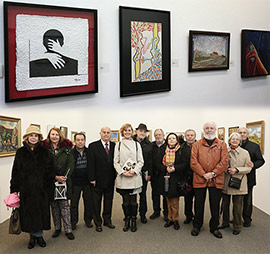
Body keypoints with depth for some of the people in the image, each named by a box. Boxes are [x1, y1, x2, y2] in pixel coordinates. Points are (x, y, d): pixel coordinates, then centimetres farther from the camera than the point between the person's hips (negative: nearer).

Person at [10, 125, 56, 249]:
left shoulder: (44, 152, 1)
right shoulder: (21, 152, 2)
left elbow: (51, 169, -2)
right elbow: (15, 172, 2)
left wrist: (47, 183, -12)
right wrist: (14, 189, -2)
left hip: (41, 189, 0)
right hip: (26, 189, 0)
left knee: (41, 211, 6)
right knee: (28, 212, 6)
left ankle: (39, 235, 23)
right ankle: (32, 236, 23)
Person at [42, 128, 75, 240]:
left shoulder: (66, 148, 4)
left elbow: (71, 164, 0)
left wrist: (64, 177, -11)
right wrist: (55, 177, -12)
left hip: (64, 181, 0)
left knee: (64, 205, 0)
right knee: (54, 205, 8)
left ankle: (68, 230, 5)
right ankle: (57, 228, 20)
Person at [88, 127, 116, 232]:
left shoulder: (114, 146, 4)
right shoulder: (93, 146, -6)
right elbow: (91, 164, -9)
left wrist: (115, 176, -2)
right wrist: (92, 178, -13)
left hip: (110, 180, 3)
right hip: (98, 180, -3)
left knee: (108, 201, 14)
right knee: (97, 202, 8)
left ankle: (107, 220, 29)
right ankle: (98, 223, 21)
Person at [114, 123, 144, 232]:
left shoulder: (136, 144, 8)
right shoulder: (118, 145, 8)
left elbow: (141, 161, 6)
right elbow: (115, 162, 5)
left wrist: (134, 171, -10)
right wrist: (123, 172, -9)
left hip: (134, 177, 0)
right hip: (122, 178, 0)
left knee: (133, 201, 1)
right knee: (125, 201, 4)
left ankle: (134, 221, 15)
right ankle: (127, 220, 18)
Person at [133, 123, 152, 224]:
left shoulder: (149, 144, 4)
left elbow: (150, 160, 4)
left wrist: (149, 173, 0)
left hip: (144, 173, 1)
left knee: (143, 194, 9)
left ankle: (142, 214, 20)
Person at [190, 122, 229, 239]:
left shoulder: (222, 145, 6)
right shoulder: (197, 145, 6)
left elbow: (224, 161, -3)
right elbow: (193, 162, -2)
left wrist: (213, 173, -13)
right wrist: (203, 174, -12)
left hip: (216, 180, 0)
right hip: (199, 179, 0)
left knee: (215, 205, 8)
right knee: (199, 204, 9)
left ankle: (214, 227, 23)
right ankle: (196, 226, 25)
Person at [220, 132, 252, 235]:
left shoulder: (245, 153, 0)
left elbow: (248, 168, -1)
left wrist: (236, 170, -16)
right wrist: (227, 170, -14)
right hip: (225, 183, 2)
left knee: (237, 206, 4)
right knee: (225, 204, 13)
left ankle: (237, 226, 18)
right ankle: (225, 222, 31)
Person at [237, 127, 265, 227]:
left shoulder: (254, 146, -1)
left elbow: (261, 160, -1)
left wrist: (254, 165, -20)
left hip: (248, 177, -2)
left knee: (247, 199, 9)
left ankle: (247, 219, 22)